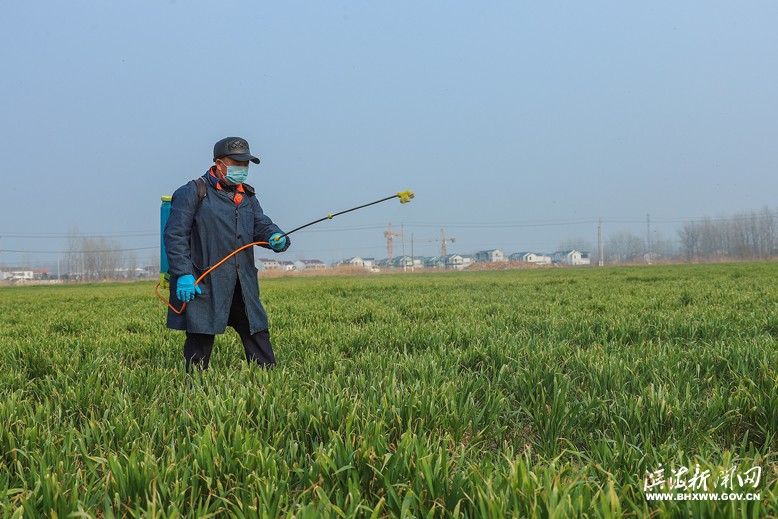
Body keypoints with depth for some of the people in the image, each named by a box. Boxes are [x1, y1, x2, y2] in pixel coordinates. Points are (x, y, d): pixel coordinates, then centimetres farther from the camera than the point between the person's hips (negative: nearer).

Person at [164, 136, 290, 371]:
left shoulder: (247, 195, 19)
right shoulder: (192, 193, -3)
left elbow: (261, 225, 13)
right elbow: (175, 235, -8)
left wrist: (276, 237, -12)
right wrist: (183, 274, -16)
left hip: (243, 282, 6)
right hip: (203, 284, -6)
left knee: (257, 332, 9)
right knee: (201, 336, -2)